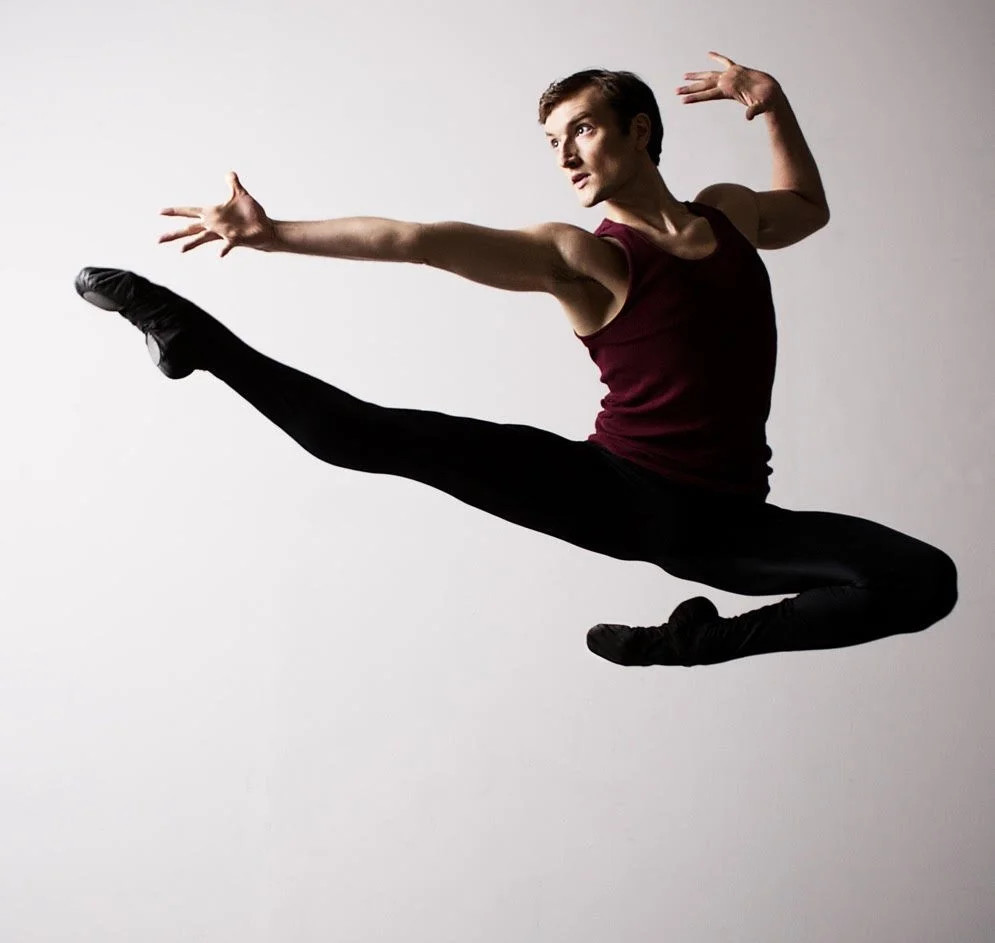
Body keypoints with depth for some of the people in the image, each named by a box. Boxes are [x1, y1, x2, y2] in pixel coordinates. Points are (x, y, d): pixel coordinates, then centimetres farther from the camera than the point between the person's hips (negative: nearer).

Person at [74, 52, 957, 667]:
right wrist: (277, 233, -21)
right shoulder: (577, 256, -3)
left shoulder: (728, 212, 13)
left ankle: (705, 641, -2)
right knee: (392, 438, -21)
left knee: (926, 579, -16)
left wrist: (774, 104, 22)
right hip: (622, 497, -4)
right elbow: (418, 239, -13)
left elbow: (809, 209, 36)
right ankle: (198, 339, -4)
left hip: (729, 523, 4)